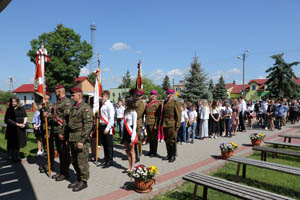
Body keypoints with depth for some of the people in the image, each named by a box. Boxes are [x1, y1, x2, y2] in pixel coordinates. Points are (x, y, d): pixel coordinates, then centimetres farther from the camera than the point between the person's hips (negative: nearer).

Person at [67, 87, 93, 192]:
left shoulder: (85, 107, -13)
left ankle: (84, 181, 15)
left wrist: (82, 140, -21)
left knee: (82, 162, 1)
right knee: (74, 162, 16)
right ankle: (78, 179, 30)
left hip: (80, 140, -9)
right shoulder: (73, 107, 15)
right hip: (72, 139, 9)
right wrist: (69, 138, 17)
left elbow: (88, 125, -19)